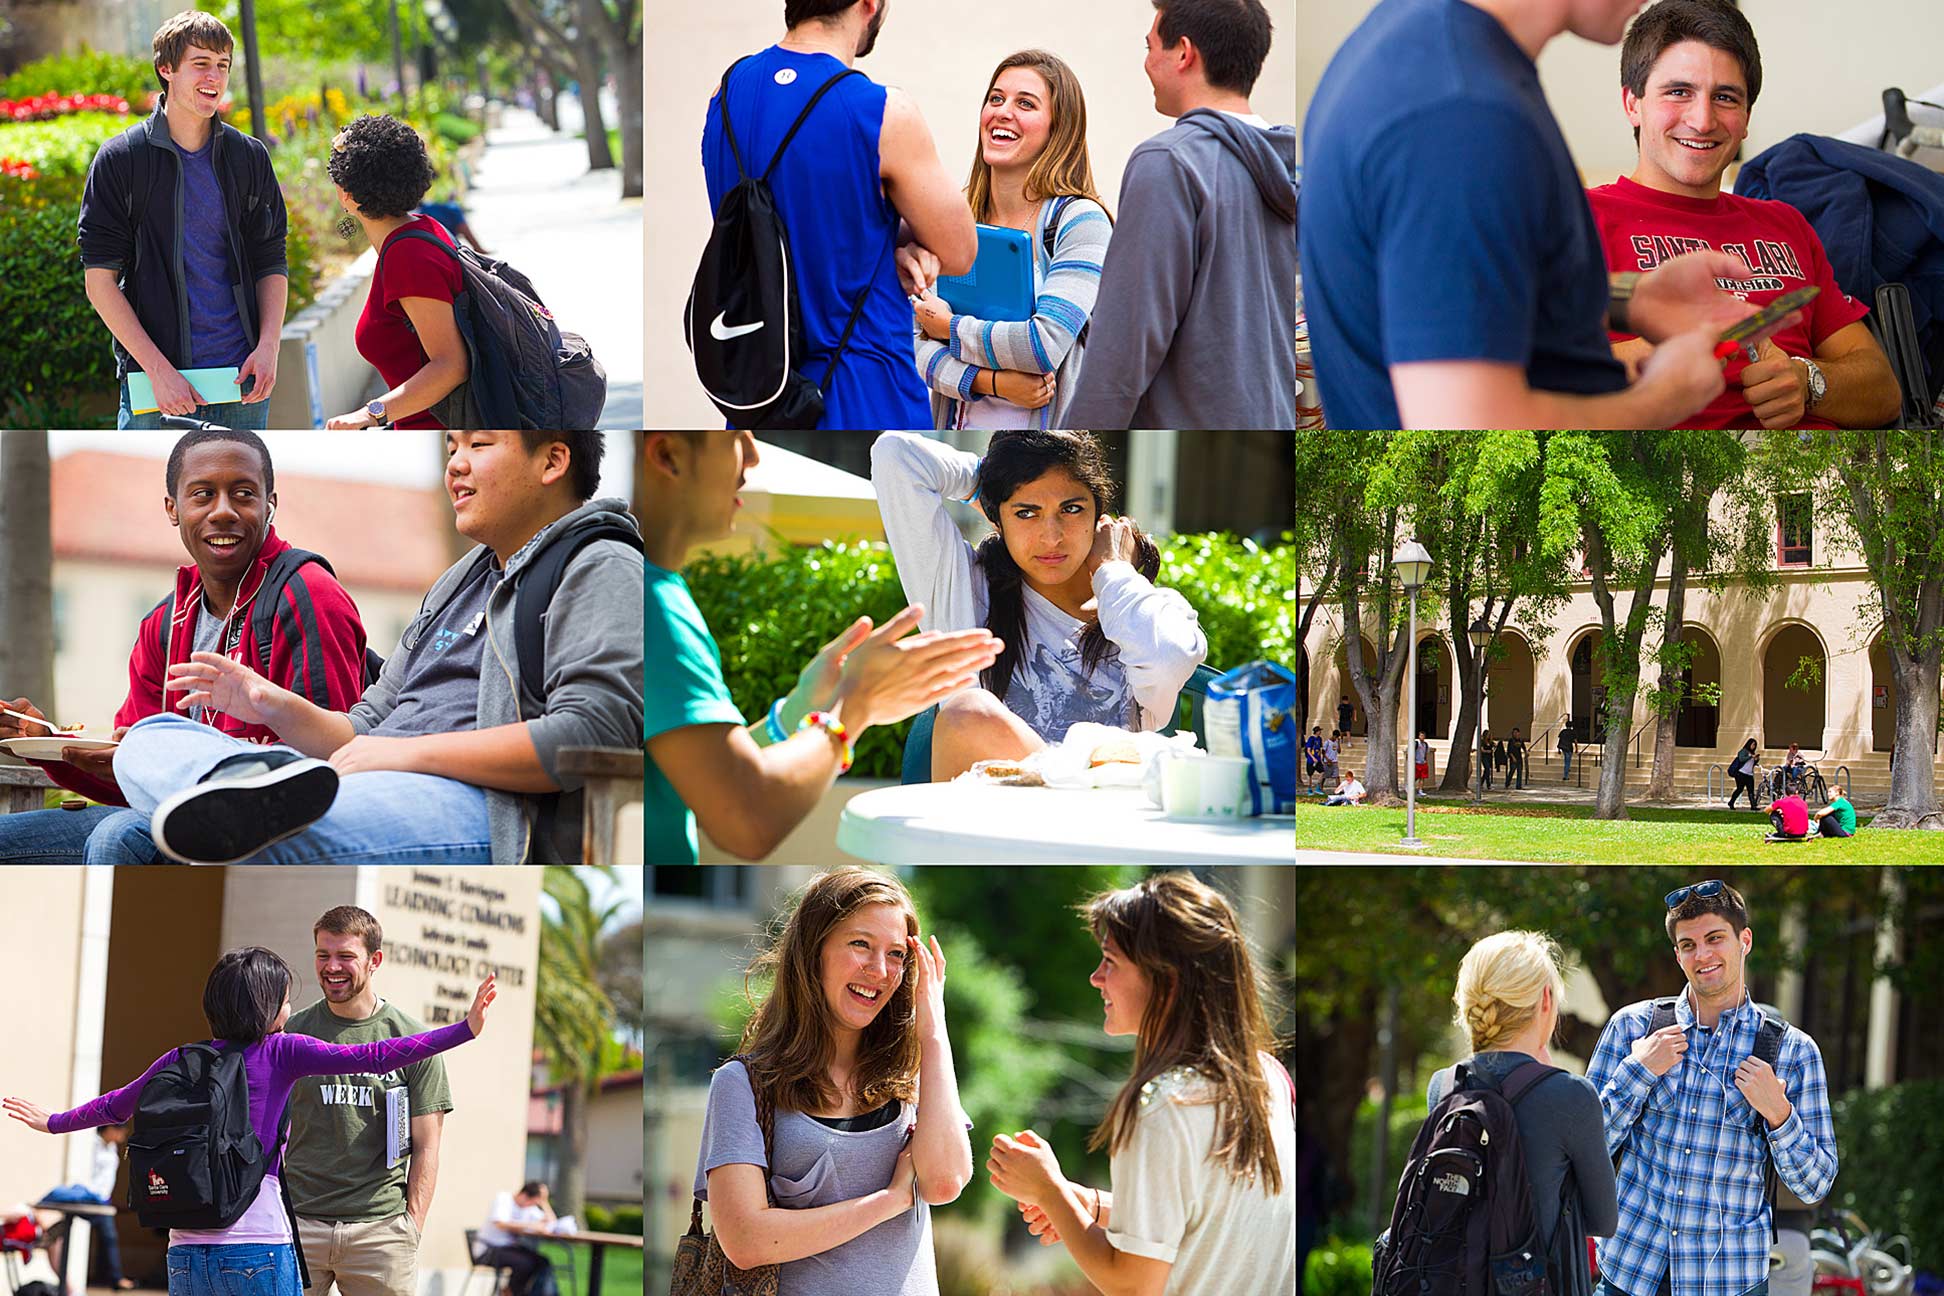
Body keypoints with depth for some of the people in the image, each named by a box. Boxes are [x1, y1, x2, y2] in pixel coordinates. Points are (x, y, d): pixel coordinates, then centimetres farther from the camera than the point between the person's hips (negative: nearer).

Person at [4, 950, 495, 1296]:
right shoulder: (281, 1053, -3)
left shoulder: (182, 1061, 9)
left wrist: (55, 1122, 44)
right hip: (259, 1248, -4)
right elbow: (371, 1057, -11)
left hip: (185, 1250, 4)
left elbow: (114, 1106, 25)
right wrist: (465, 1029, -13)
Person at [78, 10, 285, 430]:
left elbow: (271, 264, 13)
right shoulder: (120, 159, -1)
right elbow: (100, 279, -4)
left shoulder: (250, 158, 9)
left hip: (243, 381, 3)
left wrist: (268, 345, -5)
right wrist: (159, 369, -13)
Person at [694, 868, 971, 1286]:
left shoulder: (908, 1075, 11)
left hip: (912, 1285, 2)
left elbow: (944, 1183, -8)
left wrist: (932, 1030, 1)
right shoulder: (744, 1083, 2)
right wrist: (892, 1198, -5)